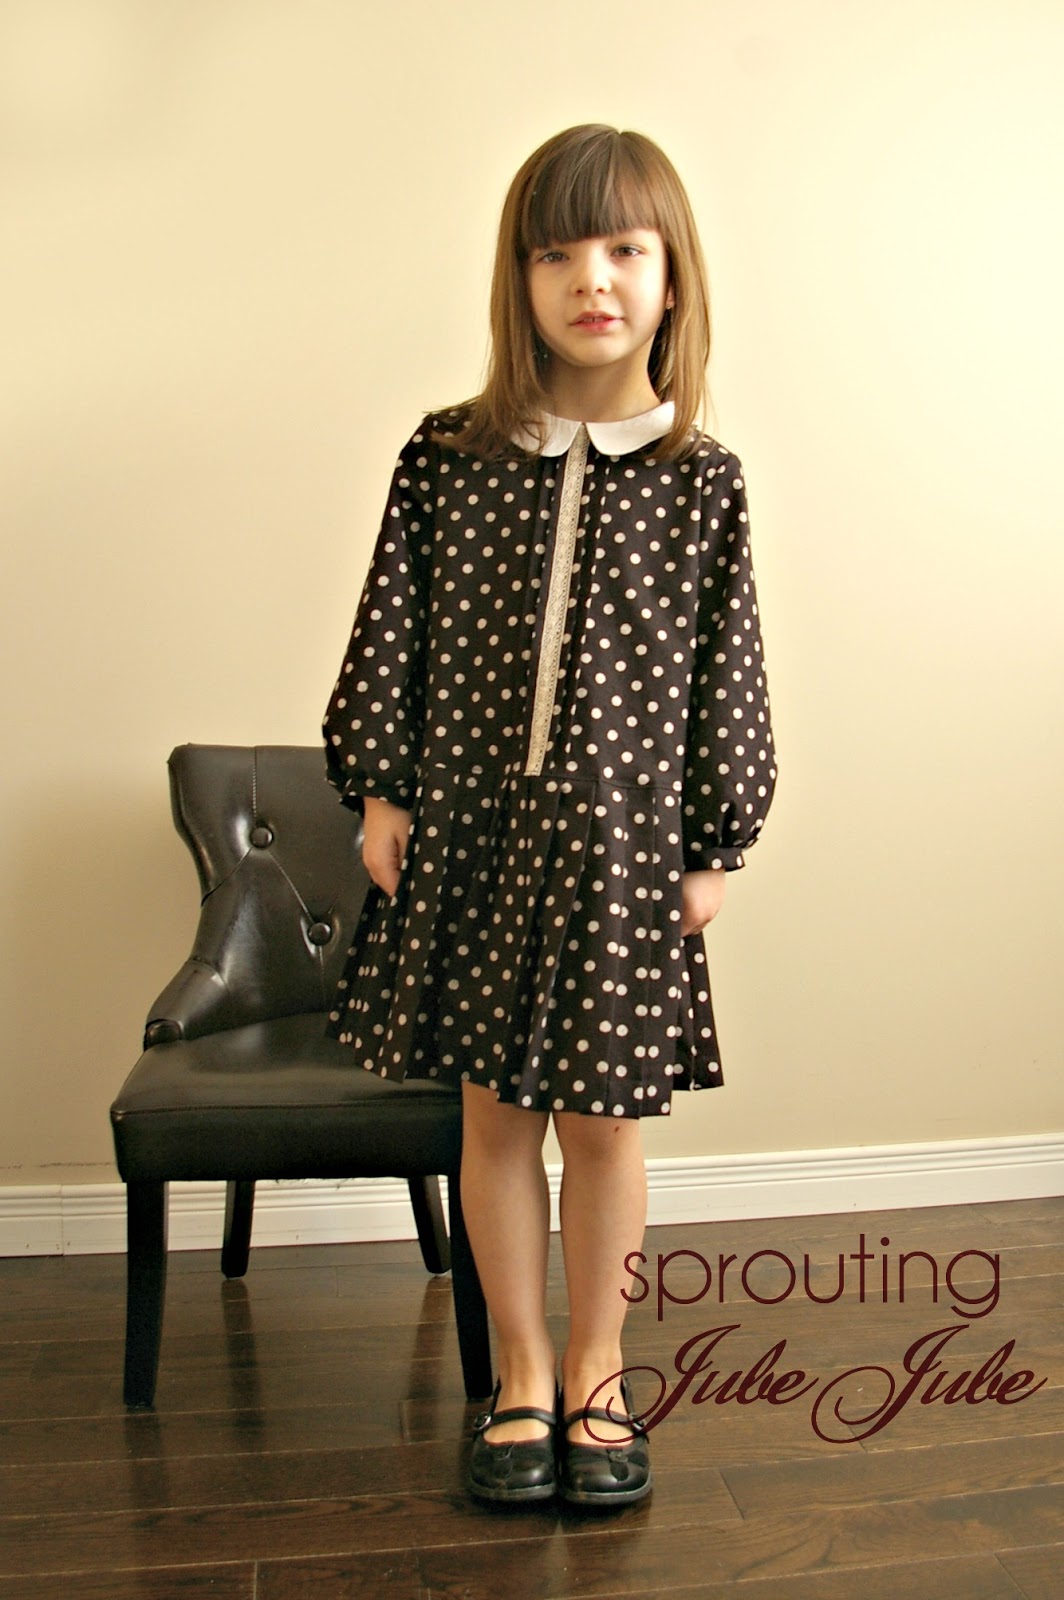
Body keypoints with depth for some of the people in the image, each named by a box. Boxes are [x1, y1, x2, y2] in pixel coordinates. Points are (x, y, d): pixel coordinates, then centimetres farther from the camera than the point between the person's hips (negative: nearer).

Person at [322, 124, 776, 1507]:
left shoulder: (700, 481, 0)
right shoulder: (448, 456, 1)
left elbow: (724, 674, 2)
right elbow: (393, 633, 4)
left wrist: (714, 847, 1)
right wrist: (380, 792, 1)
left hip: (619, 839, -1)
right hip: (467, 826, 1)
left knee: (600, 1119, 9)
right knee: (494, 1111, 11)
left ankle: (596, 1370, 33)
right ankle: (521, 1377, 30)